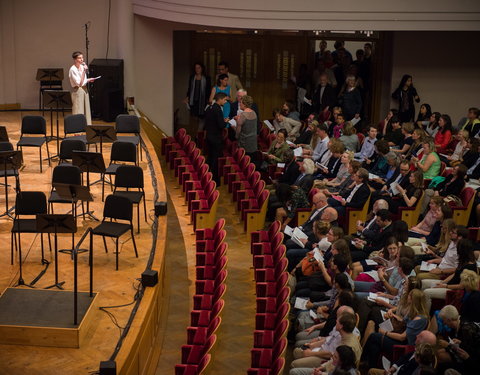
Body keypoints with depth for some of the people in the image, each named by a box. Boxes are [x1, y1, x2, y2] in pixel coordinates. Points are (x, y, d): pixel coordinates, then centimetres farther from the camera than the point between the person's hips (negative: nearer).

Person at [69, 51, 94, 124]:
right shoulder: (73, 69, -15)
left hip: (84, 90, 8)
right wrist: (84, 72, -23)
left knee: (86, 112, 11)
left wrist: (89, 80, 3)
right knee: (78, 113, -5)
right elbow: (79, 83, -21)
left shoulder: (82, 67, 8)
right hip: (78, 91, -8)